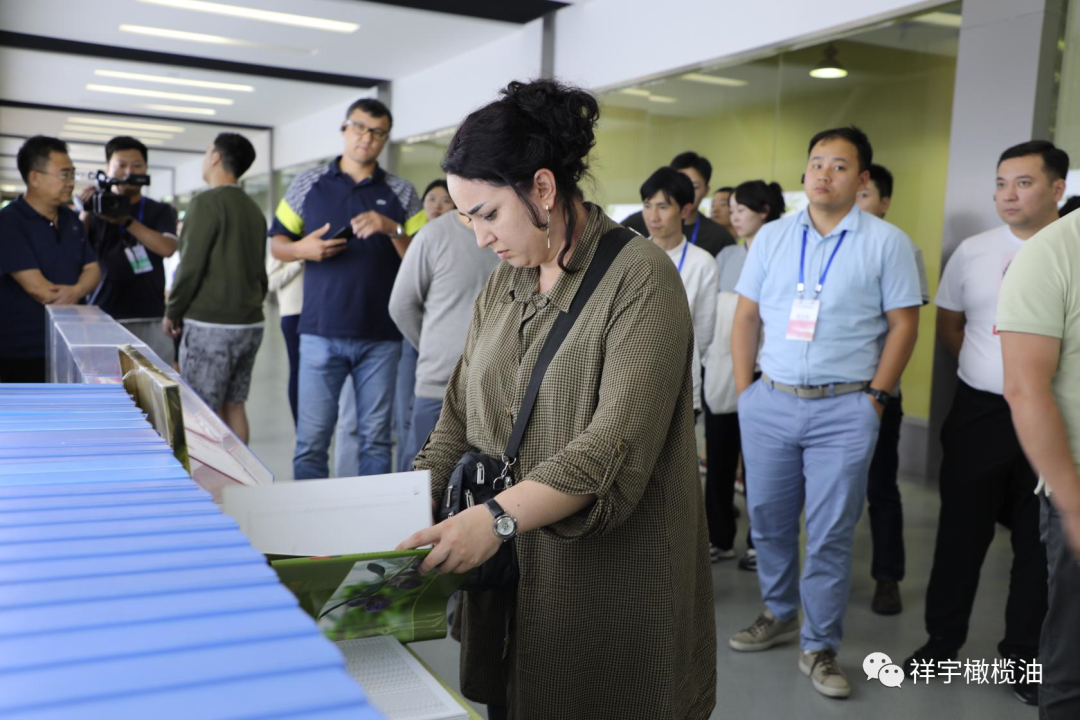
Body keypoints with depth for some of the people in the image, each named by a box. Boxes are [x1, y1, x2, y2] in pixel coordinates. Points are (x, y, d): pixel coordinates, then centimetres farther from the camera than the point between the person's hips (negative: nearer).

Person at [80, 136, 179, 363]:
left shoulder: (161, 212, 11)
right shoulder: (96, 210, 12)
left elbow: (167, 248, -8)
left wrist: (127, 221, -17)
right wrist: (85, 213, -14)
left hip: (151, 321, 0)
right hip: (103, 318, 0)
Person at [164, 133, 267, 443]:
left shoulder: (207, 202, -11)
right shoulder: (254, 210, 12)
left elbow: (190, 265, -13)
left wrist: (172, 312, -2)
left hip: (210, 325, -7)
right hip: (250, 323, 7)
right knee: (234, 406, 13)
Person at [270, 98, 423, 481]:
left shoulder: (402, 194, 8)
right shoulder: (307, 185, 9)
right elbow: (276, 243, 12)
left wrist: (392, 229, -14)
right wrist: (303, 249, -9)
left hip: (381, 336, 0)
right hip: (321, 332, 0)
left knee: (375, 439, 7)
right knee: (311, 439, 2)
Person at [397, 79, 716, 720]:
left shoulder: (640, 277, -13)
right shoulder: (503, 285, 9)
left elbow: (616, 446, -23)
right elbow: (460, 420, 10)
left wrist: (501, 516, -33)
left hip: (610, 590, -6)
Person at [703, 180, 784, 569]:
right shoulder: (726, 256, 11)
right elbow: (711, 309, 13)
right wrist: (708, 353, 6)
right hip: (719, 368, 5)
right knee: (718, 456, 10)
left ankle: (759, 542, 19)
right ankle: (720, 538, 22)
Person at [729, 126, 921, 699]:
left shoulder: (886, 243, -1)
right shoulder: (771, 237, 7)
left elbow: (903, 324, 0)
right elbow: (746, 316, 9)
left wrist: (875, 397, -5)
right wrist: (743, 388, 4)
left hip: (845, 409, -3)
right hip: (769, 402, 3)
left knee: (830, 532, 2)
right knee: (768, 518, 14)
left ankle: (819, 647, 17)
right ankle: (779, 614, 35)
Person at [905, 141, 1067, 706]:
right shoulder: (973, 252, 3)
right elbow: (948, 327, 11)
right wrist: (996, 373, 0)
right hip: (980, 414, 1)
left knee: (1040, 542, 10)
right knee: (961, 533, 9)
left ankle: (1024, 655, 26)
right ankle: (943, 639, 26)